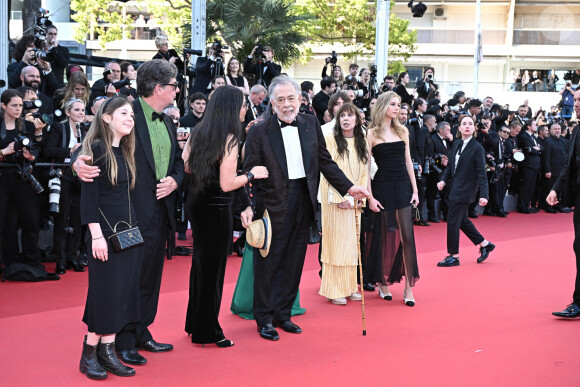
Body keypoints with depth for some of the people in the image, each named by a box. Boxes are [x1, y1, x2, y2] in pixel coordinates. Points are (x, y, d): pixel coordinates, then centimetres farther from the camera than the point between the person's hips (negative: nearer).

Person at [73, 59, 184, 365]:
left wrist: (174, 180, -2)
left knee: (151, 277, 15)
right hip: (134, 211, -8)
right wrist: (79, 162, -35)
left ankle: (141, 333, 28)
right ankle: (123, 341, 11)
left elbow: (177, 160, 19)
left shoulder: (166, 122, 14)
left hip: (160, 210, 8)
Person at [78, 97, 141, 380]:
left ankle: (107, 351, 12)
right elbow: (88, 194, -14)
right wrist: (96, 235, -18)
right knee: (105, 291, -4)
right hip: (105, 230, -7)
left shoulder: (125, 151, 12)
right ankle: (89, 354, 9)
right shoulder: (96, 148, -10)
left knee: (124, 291, 6)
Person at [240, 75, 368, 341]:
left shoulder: (311, 124, 7)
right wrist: (247, 206, -17)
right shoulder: (259, 132, -5)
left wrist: (348, 187, 6)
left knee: (293, 262, 11)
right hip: (273, 205, -4)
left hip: (304, 202, 4)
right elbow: (249, 172, -6)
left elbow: (325, 162, 12)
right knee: (268, 262, 3)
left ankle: (283, 314, 23)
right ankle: (264, 319, 15)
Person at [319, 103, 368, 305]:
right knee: (336, 241, -4)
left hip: (354, 200, 5)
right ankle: (334, 290, 0)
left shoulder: (362, 143, 11)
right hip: (335, 198, -5)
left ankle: (350, 286, 14)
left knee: (352, 241, 7)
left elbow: (364, 172, 11)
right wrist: (341, 197, -15)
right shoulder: (330, 139, -5)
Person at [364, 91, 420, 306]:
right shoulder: (372, 133, -2)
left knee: (407, 236, -4)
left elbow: (408, 162, 13)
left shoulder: (402, 131, 11)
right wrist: (370, 196, -10)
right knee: (384, 236, 4)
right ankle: (382, 282, 19)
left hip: (403, 186, 3)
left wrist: (415, 190, 8)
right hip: (383, 188, -3)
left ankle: (408, 287, -1)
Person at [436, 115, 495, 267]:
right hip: (455, 189, 8)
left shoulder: (477, 148, -11)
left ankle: (453, 256, 6)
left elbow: (481, 173, -13)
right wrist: (444, 180, 1)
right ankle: (484, 244, 30)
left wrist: (483, 195, -19)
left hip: (465, 190, -8)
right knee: (462, 220, 15)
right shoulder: (456, 144, 9)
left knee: (452, 220, -5)